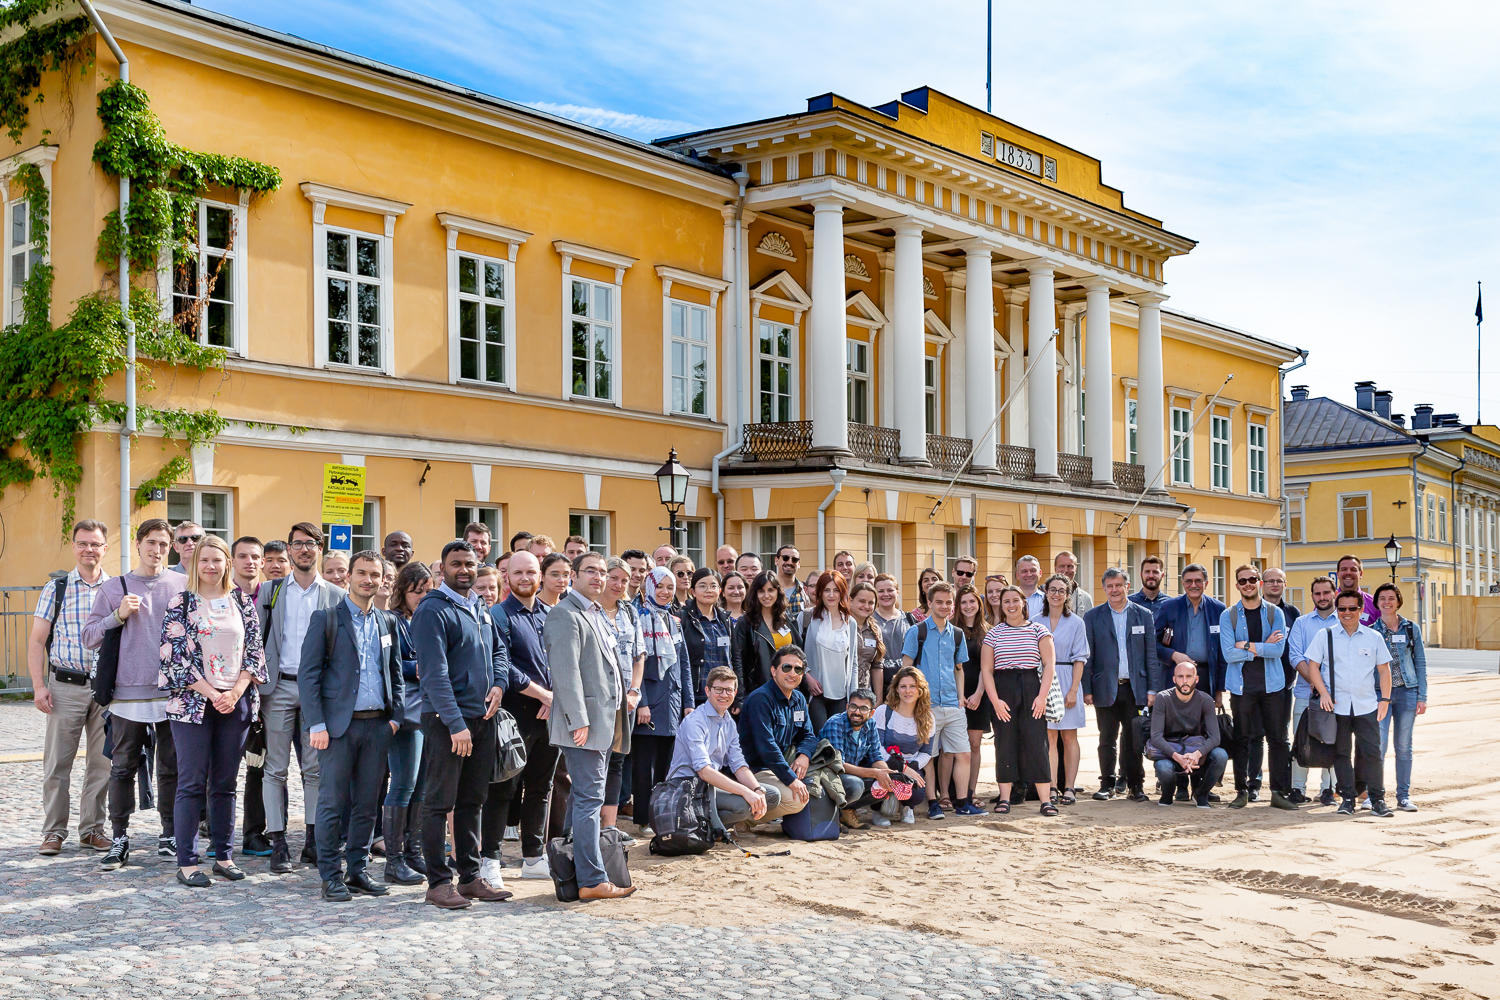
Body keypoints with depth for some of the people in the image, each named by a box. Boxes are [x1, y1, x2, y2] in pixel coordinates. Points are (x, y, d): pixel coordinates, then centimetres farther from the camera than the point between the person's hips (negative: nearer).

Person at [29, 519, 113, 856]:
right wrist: (39, 686, -7)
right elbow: (37, 641, 3)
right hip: (66, 686, -1)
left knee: (102, 762, 5)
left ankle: (92, 829, 17)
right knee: (57, 762, 1)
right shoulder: (56, 589, 4)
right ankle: (54, 831, 11)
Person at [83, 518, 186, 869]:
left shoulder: (183, 585, 8)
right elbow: (89, 636, 7)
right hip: (129, 693, 0)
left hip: (173, 692, 0)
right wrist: (118, 615, -8)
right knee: (122, 769, 3)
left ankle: (170, 836, 16)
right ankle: (119, 839, 12)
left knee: (173, 769, 5)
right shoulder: (113, 589, 9)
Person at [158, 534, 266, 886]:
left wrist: (235, 692, -6)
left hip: (236, 701, 3)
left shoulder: (242, 601, 9)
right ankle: (186, 862, 1)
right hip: (193, 703, -3)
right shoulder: (181, 602, 0)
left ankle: (224, 856, 16)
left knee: (226, 783, 8)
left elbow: (254, 650, 7)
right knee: (192, 783, -3)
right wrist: (211, 694, -11)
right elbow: (173, 656, -5)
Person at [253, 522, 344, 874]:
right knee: (276, 768, 0)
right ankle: (278, 843, 3)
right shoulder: (270, 591, 9)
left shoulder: (335, 595, 8)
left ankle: (314, 841, 11)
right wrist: (257, 683, -2)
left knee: (315, 768, 4)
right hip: (279, 687, 0)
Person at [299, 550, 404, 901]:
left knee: (367, 803, 8)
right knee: (333, 803, -2)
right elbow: (308, 674, -5)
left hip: (377, 725, 4)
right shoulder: (326, 618, -1)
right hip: (339, 724, -4)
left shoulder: (387, 622, 14)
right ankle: (330, 876, 6)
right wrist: (317, 725, -12)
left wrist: (396, 716, 7)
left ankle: (358, 869, 17)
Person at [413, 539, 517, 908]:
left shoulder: (481, 611, 14)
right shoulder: (432, 610, -11)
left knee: (472, 802, 13)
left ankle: (470, 877, 21)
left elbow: (500, 650, 25)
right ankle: (438, 882, 4)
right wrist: (456, 724, -22)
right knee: (439, 803, -1)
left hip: (482, 717, 8)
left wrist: (499, 683, 3)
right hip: (446, 720, -8)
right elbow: (435, 673, -17)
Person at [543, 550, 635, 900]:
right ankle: (592, 881, -6)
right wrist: (579, 720, -23)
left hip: (603, 722, 10)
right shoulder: (565, 614, -11)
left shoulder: (597, 615, 19)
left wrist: (628, 691, 18)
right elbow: (566, 670, -19)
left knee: (588, 797, 13)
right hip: (585, 722, -10)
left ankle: (581, 870, 20)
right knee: (589, 798, -9)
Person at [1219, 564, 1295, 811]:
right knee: (1241, 739, 3)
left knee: (1277, 739, 1)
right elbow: (1228, 653, -9)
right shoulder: (1228, 616, 3)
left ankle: (1279, 792, 7)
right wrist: (1263, 648, -9)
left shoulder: (1275, 613, 5)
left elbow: (1278, 649, -7)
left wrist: (1247, 646, -12)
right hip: (1241, 686, -1)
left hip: (1271, 685, 1)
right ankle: (1242, 791, 11)